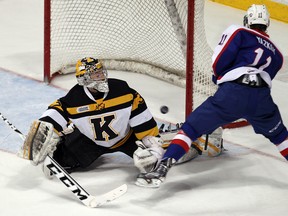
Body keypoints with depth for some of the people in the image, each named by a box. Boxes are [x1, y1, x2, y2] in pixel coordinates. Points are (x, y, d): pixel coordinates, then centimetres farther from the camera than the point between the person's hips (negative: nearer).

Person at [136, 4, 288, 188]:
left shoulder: (238, 33, 15)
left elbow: (219, 62, 4)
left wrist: (220, 78, 24)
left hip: (232, 94, -3)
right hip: (262, 99, 3)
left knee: (192, 128, 3)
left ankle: (162, 169, -12)